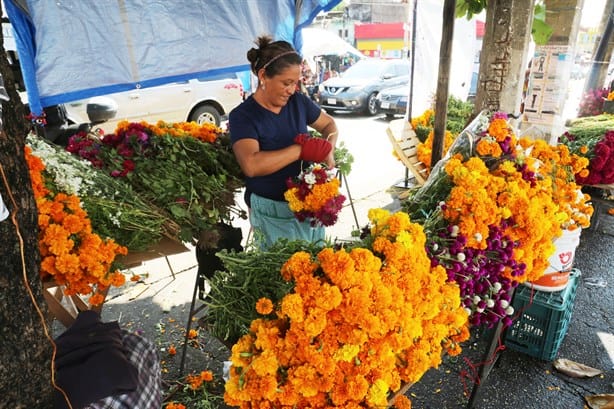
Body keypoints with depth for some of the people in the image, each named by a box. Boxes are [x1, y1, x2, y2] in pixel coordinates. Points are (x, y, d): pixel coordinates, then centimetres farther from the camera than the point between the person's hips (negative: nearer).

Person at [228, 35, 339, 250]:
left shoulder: (298, 101, 0)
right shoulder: (242, 116, -14)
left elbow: (329, 124, 16)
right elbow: (251, 165, -30)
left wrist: (328, 151, -5)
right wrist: (302, 149, -26)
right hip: (272, 211, -5)